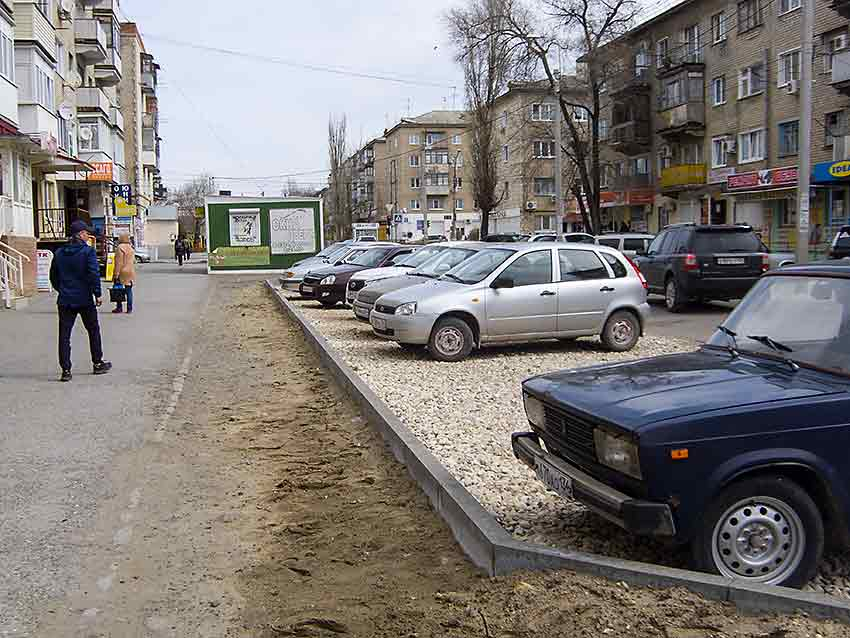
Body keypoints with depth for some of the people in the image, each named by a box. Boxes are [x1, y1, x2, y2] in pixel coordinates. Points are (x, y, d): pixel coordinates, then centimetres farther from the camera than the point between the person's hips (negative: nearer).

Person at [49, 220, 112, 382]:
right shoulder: (88, 251, -9)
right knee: (93, 331, 14)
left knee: (64, 335, 4)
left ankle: (66, 370, 0)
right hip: (85, 299, -3)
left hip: (65, 300, 4)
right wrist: (97, 294, -10)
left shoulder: (60, 253, 7)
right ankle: (97, 364, 23)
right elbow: (94, 274, -16)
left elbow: (53, 276, 12)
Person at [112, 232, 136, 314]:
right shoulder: (131, 248, 11)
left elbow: (118, 263, -15)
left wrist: (116, 275, -14)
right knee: (129, 290, 7)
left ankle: (119, 308, 4)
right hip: (130, 272, 6)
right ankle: (129, 308, 6)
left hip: (122, 272, -6)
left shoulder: (120, 248, -12)